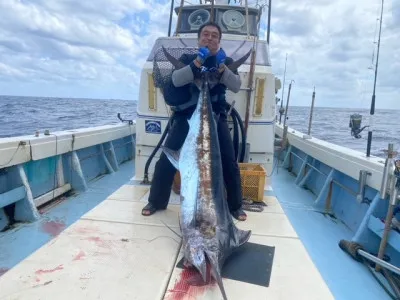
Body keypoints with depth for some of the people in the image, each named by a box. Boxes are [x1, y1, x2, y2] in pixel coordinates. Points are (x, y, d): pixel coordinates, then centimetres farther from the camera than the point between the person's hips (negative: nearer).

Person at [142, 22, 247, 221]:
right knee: (167, 159, -5)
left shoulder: (226, 61, 9)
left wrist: (223, 69, -23)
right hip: (186, 116, 0)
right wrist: (197, 63, -25)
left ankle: (235, 205, 14)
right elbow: (176, 80, -13)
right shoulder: (187, 59, 7)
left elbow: (236, 86, -7)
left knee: (229, 162, -4)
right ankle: (156, 201, 13)